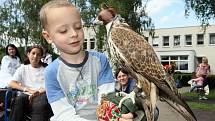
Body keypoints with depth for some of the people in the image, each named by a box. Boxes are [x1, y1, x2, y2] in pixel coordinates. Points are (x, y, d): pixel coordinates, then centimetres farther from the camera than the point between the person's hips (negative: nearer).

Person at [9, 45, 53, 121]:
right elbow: (12, 84, 7)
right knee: (19, 100, -35)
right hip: (26, 95, 2)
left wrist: (38, 92, -16)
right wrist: (28, 89, -10)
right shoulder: (22, 68, 20)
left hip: (41, 96, -1)